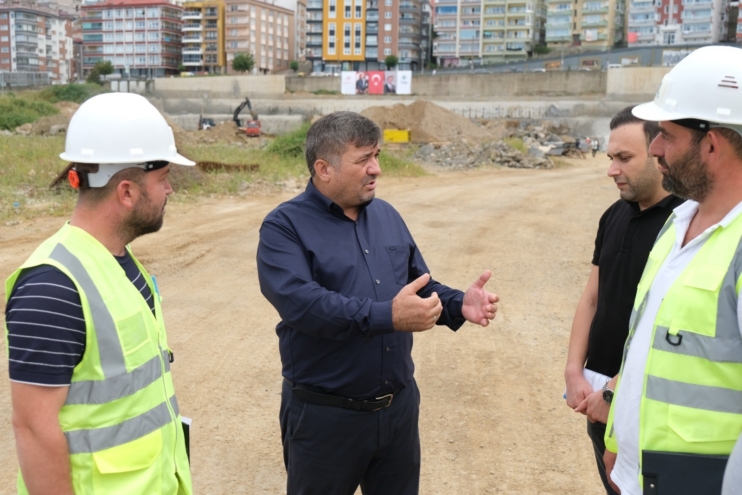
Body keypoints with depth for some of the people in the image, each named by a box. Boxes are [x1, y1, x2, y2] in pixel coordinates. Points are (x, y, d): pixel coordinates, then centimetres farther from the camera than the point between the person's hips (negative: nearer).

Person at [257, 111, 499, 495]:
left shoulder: (387, 215, 8)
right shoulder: (284, 227, -12)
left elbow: (422, 286, 12)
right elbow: (302, 303, -27)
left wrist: (458, 304, -9)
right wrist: (388, 316, -34)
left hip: (399, 405, 6)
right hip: (325, 415, -5)